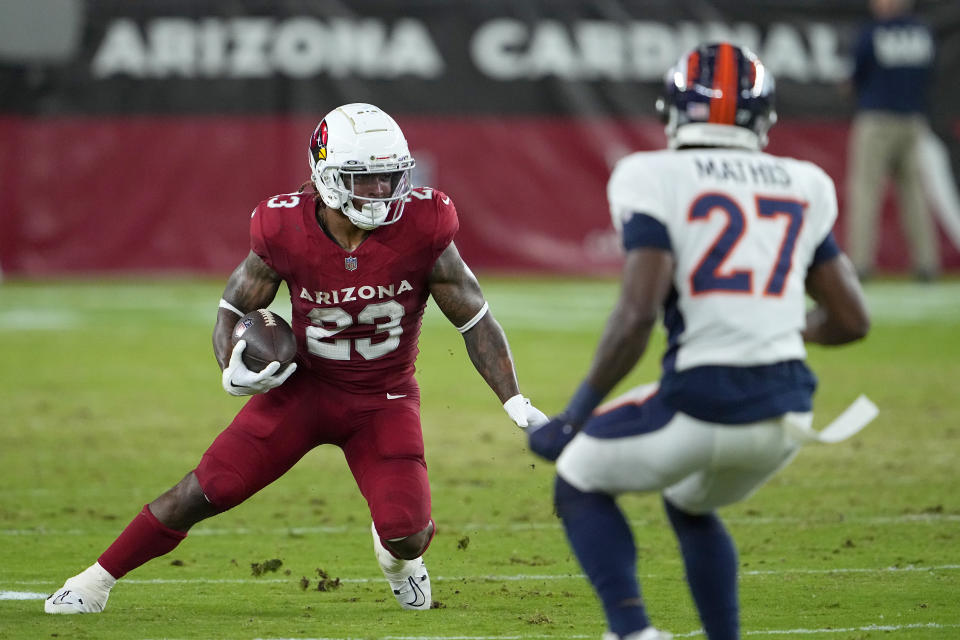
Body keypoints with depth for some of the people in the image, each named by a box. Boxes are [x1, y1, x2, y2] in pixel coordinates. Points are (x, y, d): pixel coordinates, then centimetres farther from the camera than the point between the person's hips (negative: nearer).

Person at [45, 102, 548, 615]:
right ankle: (95, 582, 10)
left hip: (383, 399, 0)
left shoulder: (421, 228, -20)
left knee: (404, 532, -16)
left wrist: (515, 403, -13)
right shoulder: (286, 230, -18)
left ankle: (398, 555, 25)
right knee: (204, 491, -7)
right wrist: (232, 370, -21)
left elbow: (474, 318, -10)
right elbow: (236, 305, -1)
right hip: (304, 386, 0)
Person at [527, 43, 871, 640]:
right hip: (787, 412, 5)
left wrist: (577, 414, -5)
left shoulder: (656, 179, -3)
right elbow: (852, 320, 15)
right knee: (690, 506, 33)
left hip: (703, 400, -5)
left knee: (579, 483, 19)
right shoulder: (801, 187, 12)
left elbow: (638, 313, -13)